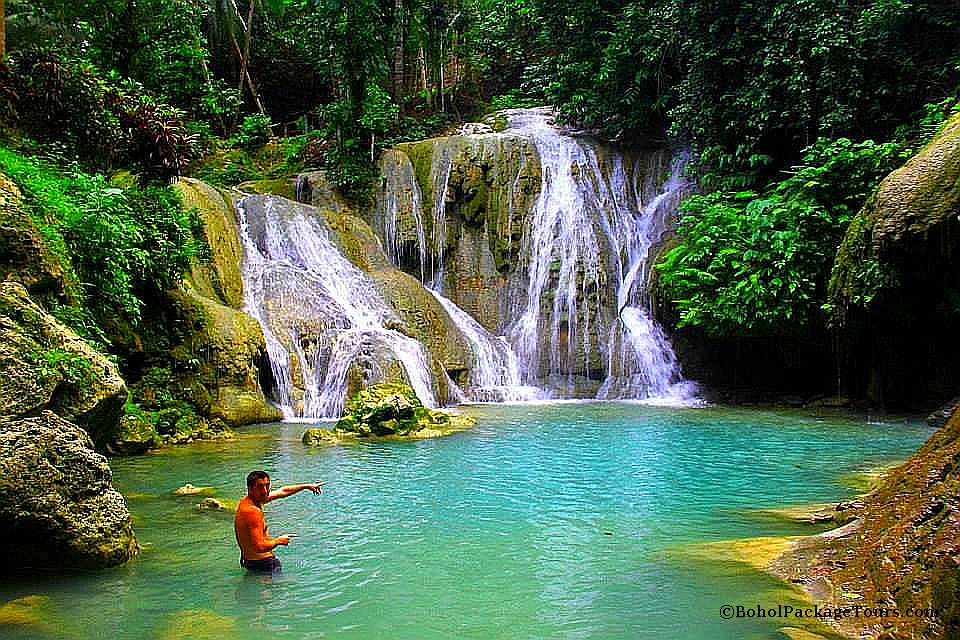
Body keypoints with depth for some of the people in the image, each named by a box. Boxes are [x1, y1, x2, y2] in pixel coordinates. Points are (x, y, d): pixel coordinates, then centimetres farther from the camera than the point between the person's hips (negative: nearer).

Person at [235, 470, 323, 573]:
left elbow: (282, 491, 18)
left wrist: (307, 486, 25)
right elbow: (260, 547, -29)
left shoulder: (247, 500, 6)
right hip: (261, 563, -10)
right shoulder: (253, 511, -25)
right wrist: (279, 541, -11)